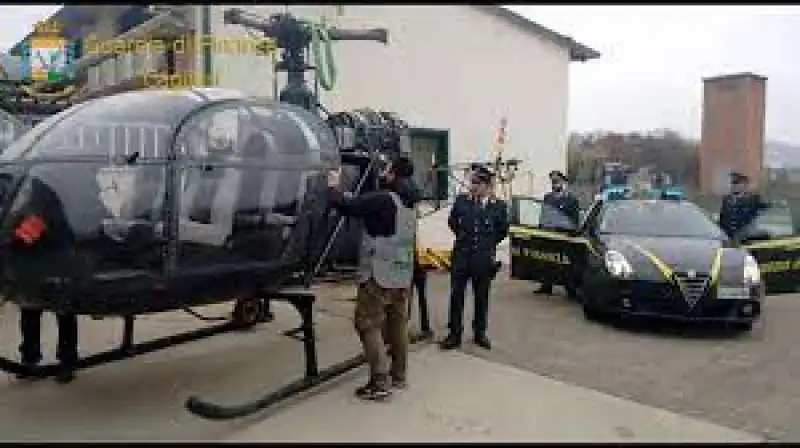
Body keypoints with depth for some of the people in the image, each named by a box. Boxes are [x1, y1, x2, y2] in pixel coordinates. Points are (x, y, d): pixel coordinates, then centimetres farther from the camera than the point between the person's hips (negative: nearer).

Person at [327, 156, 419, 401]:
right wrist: (344, 192, 17)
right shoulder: (408, 202, 11)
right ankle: (398, 376, 24)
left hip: (379, 275, -8)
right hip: (403, 275, 9)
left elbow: (347, 206, -21)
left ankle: (380, 383, -2)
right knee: (398, 324, 15)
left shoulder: (383, 199, -17)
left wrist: (334, 186, -3)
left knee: (369, 326, -1)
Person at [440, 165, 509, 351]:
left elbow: (503, 230, 8)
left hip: (484, 258, -1)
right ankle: (454, 334, 17)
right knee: (456, 295, 5)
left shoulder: (498, 205, -7)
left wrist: (489, 244, 9)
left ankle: (480, 333, 28)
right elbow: (452, 222, 15)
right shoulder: (461, 200, -3)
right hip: (461, 255, 1)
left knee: (482, 297, 12)